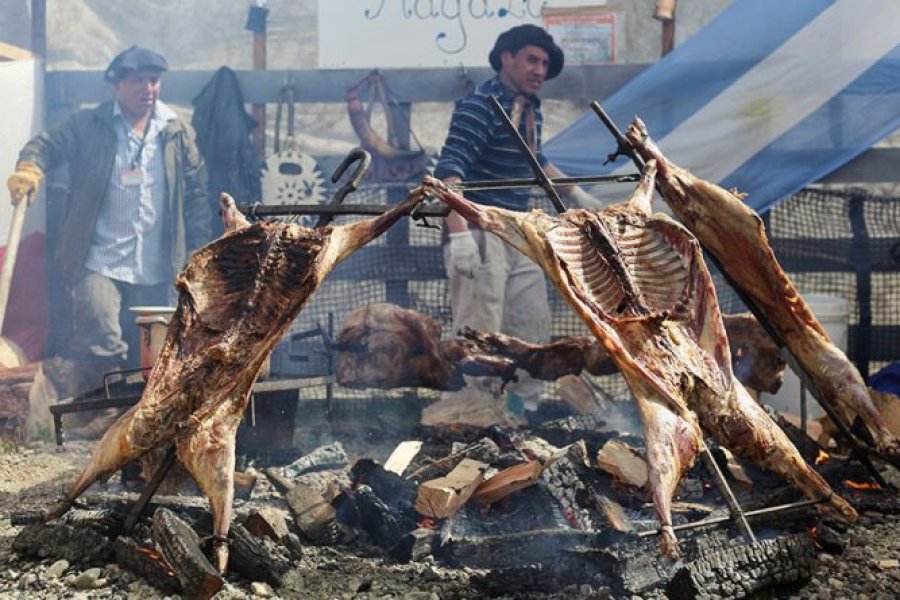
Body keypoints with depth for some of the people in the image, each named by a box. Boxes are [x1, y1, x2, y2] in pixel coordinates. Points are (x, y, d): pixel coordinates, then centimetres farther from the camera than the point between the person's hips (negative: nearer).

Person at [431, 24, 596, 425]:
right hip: (480, 231, -9)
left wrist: (575, 193, 35)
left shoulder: (531, 109, 13)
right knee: (479, 333, -9)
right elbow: (449, 170, -24)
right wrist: (458, 234, -33)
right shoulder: (480, 106, -14)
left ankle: (522, 413, 26)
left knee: (534, 325, 14)